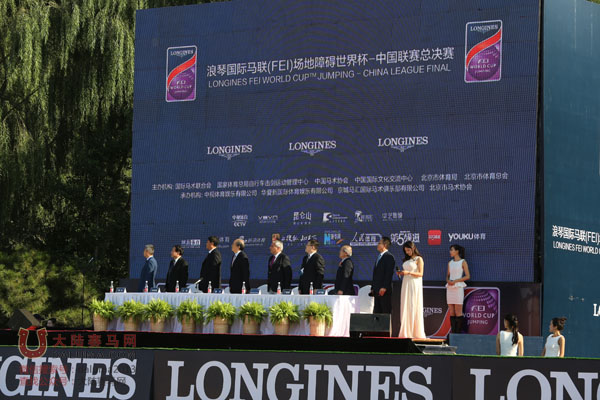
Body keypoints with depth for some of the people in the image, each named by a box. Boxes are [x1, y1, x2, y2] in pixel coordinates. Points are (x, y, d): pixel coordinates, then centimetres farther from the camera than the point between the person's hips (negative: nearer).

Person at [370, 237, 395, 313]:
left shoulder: (389, 257, -8)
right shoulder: (379, 257, 21)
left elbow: (389, 273, -17)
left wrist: (384, 287, -23)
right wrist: (373, 288, 16)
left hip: (384, 290, -9)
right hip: (377, 290, 9)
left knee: (386, 311, -8)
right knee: (377, 312, 7)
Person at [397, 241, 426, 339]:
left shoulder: (418, 259, -1)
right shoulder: (406, 260, 19)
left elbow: (420, 274, -8)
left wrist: (409, 272, -18)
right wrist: (401, 273, 4)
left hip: (415, 285, -6)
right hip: (406, 285, 6)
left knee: (414, 308, -9)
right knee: (405, 309, 0)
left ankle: (416, 332, -8)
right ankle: (406, 333, 0)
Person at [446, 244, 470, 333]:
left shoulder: (463, 262, -1)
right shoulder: (450, 263, 15)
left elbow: (468, 276, -6)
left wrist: (455, 281, -13)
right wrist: (448, 280, -3)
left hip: (458, 288, -6)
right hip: (450, 288, 6)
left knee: (458, 312, -7)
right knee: (451, 312, 2)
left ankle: (458, 332, -5)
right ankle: (453, 332, 2)